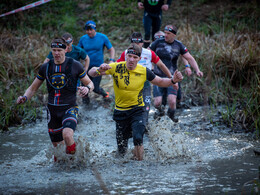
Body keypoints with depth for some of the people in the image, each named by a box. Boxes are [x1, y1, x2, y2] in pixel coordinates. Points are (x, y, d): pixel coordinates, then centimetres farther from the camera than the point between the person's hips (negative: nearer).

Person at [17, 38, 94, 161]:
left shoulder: (75, 65, -5)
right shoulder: (45, 67, 4)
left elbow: (90, 83, 3)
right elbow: (33, 87, 13)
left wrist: (87, 89, -22)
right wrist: (25, 98, -8)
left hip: (69, 108, -4)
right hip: (52, 110, 4)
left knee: (67, 134, -31)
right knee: (57, 146, 6)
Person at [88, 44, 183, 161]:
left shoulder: (144, 71, -8)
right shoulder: (116, 67, -11)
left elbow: (160, 82, 7)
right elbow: (91, 73, -11)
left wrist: (173, 81, -13)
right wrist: (99, 70, -35)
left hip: (137, 110, -1)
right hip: (120, 111, 1)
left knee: (138, 139, -26)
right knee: (122, 153, 7)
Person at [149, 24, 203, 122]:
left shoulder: (179, 45, 0)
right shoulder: (158, 43, -3)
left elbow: (189, 58, 3)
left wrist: (197, 70, -10)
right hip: (158, 77, 0)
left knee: (172, 101, -15)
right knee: (157, 102, -9)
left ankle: (171, 114, 22)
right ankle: (160, 109, 30)